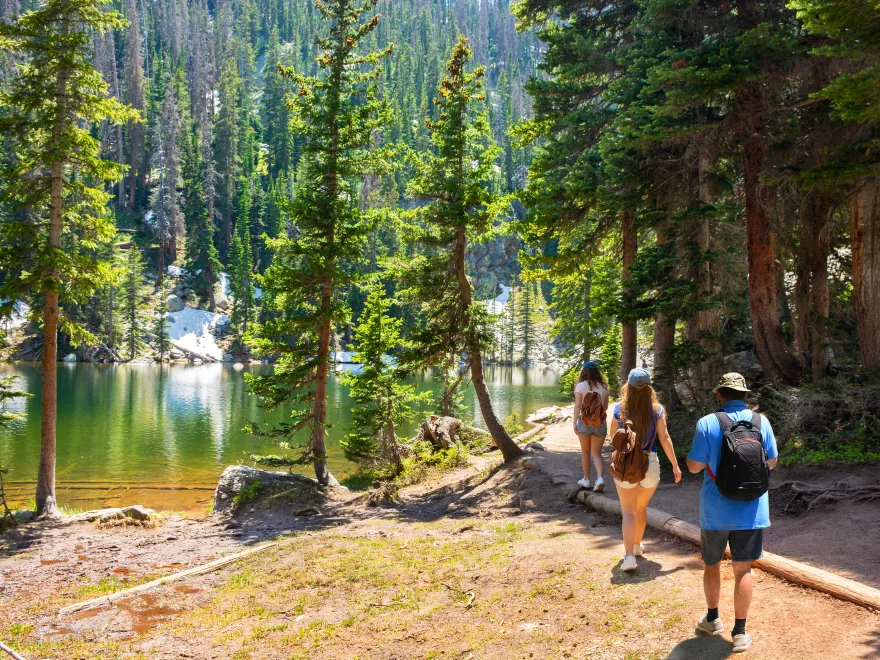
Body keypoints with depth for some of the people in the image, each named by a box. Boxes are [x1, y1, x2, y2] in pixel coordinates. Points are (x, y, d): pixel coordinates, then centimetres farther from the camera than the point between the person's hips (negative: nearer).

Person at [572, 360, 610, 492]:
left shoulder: (581, 386, -6)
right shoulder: (603, 387, 4)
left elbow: (577, 405, -12)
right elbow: (605, 407, 11)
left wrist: (575, 423, -10)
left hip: (585, 421, -2)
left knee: (585, 451, 15)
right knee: (596, 453, 6)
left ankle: (586, 479, 21)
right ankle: (600, 478, -15)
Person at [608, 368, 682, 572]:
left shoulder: (620, 409, -6)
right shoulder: (657, 410, -6)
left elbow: (613, 435, 6)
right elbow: (664, 437, -7)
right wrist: (675, 465, -2)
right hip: (650, 463, 2)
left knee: (629, 511, 0)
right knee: (641, 508, 22)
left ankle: (629, 556, -15)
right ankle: (637, 545, 39)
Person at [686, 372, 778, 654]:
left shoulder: (707, 424, -13)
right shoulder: (761, 422, -5)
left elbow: (694, 466, -10)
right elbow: (771, 462, 7)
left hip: (716, 510, -1)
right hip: (751, 508, 1)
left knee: (712, 563, 19)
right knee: (743, 569, 8)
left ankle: (712, 619, 34)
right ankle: (739, 632, 10)